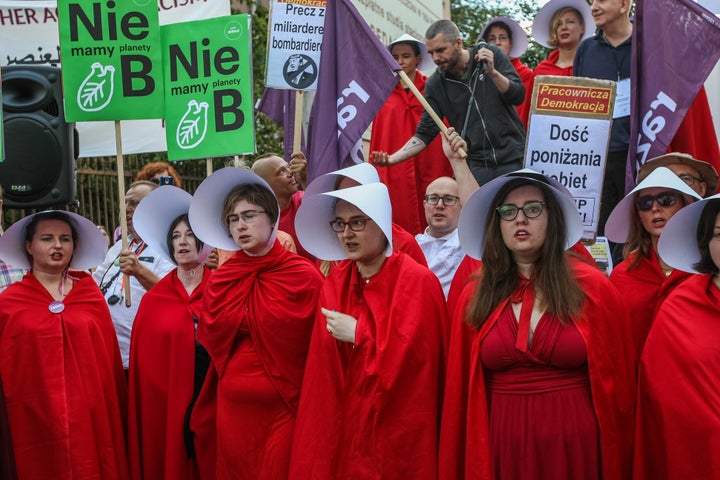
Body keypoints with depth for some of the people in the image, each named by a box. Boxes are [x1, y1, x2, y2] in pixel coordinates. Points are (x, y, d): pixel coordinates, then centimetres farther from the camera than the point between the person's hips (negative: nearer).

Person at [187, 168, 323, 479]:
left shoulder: (303, 276, -10)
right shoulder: (219, 282, 3)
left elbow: (319, 347, -7)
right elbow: (211, 348, 12)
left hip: (284, 408, -4)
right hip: (232, 406, 4)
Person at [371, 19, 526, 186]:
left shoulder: (492, 55, -2)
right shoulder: (435, 84, 0)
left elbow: (518, 97, -5)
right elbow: (425, 133, 0)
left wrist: (492, 72, -21)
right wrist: (392, 159, -14)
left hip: (512, 159, 0)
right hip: (476, 165, 0)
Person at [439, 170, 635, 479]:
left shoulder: (593, 288, -5)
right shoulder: (475, 297, 0)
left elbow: (618, 379, 0)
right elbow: (461, 389, 4)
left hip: (576, 446, -1)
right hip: (501, 447, 2)